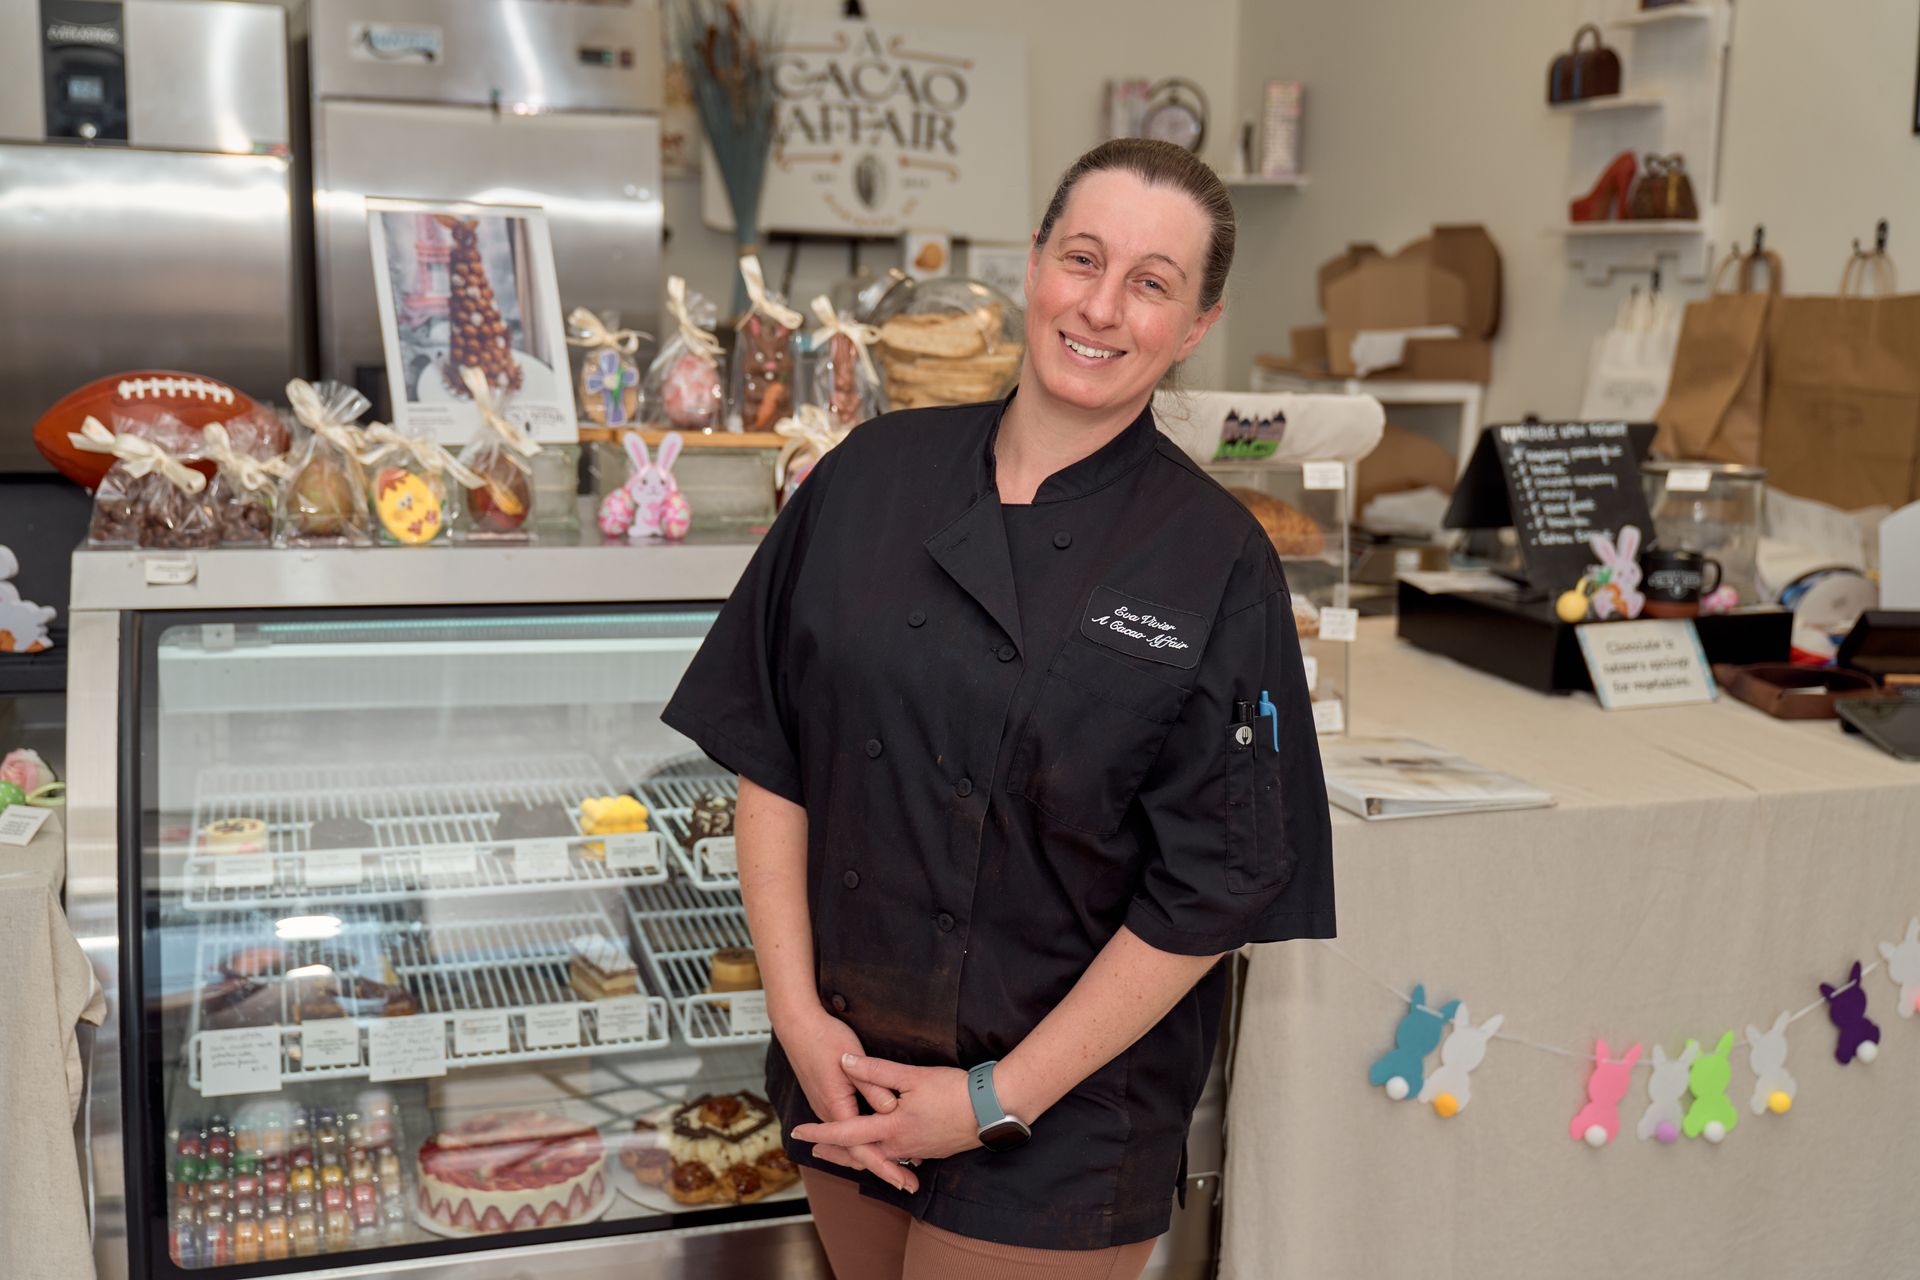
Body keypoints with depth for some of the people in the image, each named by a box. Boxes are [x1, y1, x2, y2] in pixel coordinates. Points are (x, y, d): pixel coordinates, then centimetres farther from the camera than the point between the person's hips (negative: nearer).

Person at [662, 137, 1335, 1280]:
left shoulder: (1218, 563, -13)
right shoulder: (876, 474, -3)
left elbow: (1209, 892, -12)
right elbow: (770, 756, 0)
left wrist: (998, 1098, -12)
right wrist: (798, 1013, -6)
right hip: (842, 1063, 4)